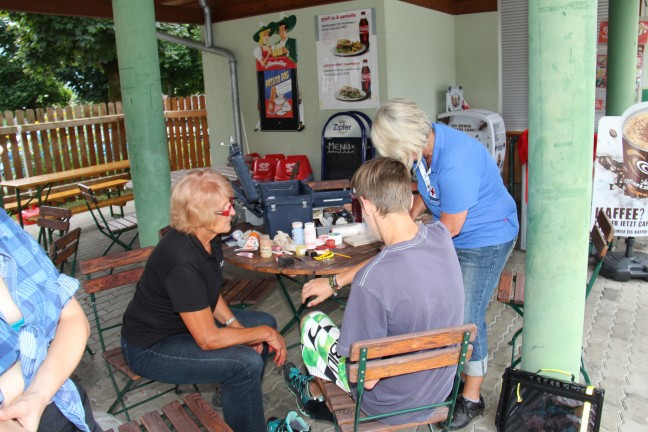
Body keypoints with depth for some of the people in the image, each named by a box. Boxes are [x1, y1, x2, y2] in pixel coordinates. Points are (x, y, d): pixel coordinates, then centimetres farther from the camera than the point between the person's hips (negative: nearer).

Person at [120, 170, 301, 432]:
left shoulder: (209, 237, -7)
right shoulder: (182, 262, -34)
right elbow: (208, 339, -29)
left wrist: (235, 324, -6)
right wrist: (266, 334, -19)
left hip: (189, 322, 9)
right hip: (150, 348, -9)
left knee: (265, 322, 8)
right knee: (247, 363, -24)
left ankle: (235, 397, 22)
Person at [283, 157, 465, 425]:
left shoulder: (370, 282, -36)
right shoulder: (441, 235, -16)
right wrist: (335, 283, 12)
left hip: (393, 407, -5)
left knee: (312, 323, 16)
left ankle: (313, 392, 48)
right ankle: (316, 388, 50)